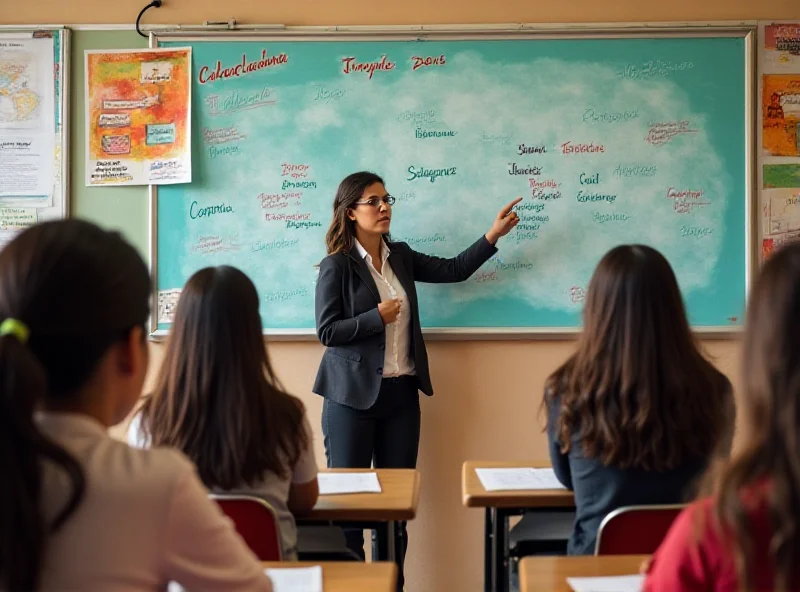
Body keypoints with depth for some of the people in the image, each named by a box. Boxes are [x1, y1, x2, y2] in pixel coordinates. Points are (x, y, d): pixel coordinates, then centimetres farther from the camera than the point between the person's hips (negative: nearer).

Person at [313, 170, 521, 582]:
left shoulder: (401, 256, 10)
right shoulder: (337, 265, -8)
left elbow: (454, 270, 8)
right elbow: (327, 332, -11)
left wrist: (493, 235, 2)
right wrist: (377, 317, -16)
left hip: (401, 392, 6)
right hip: (354, 395, -5)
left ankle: (393, 582, 19)